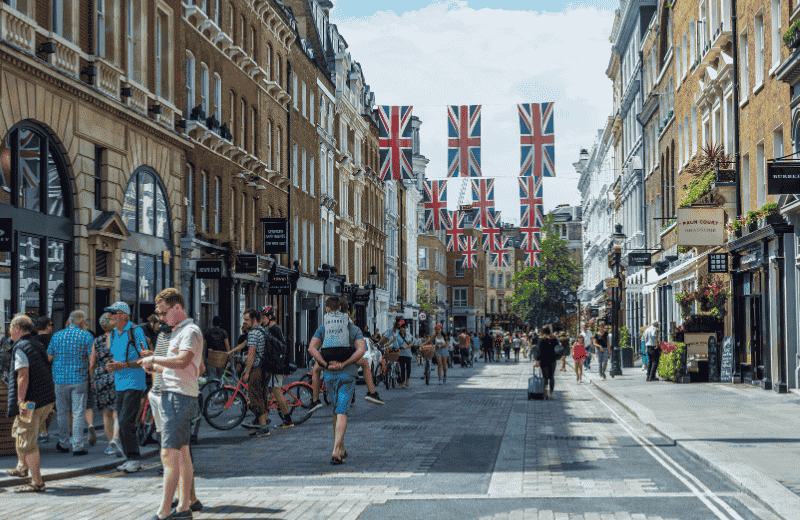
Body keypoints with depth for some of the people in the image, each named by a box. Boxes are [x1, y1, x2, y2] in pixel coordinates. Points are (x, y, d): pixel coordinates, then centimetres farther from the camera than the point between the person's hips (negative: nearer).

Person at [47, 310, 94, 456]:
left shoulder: (56, 336, 6)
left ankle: (63, 444, 21)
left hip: (60, 378, 3)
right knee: (78, 414, 0)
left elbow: (49, 358, 8)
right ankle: (78, 446, 0)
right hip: (80, 379, -3)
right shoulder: (87, 336, -4)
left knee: (63, 412, 14)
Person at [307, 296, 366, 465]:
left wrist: (326, 364, -9)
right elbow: (361, 349, -14)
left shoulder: (322, 329, 7)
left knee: (337, 411, 19)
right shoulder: (353, 329, 3)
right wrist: (344, 364, -14)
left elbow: (311, 348, -9)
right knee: (341, 413, -6)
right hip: (347, 375, -2)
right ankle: (336, 451, -20)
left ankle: (341, 448, 24)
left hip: (329, 375, 2)